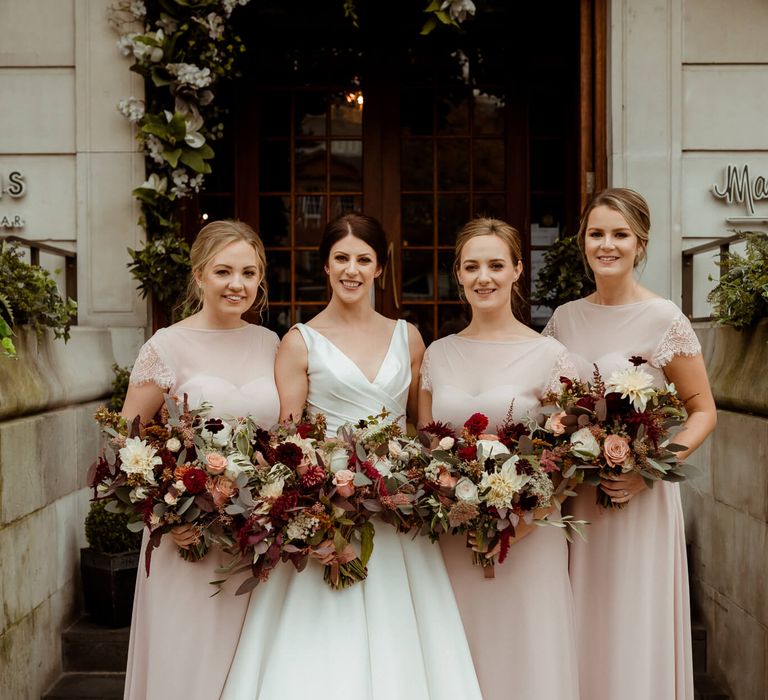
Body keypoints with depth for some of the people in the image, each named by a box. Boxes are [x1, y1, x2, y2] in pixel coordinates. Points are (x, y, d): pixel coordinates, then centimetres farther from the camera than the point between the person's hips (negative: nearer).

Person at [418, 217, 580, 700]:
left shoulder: (548, 355, -5)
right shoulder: (438, 354, 7)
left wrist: (515, 527, -16)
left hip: (526, 540, -3)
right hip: (450, 541, 3)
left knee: (525, 657, 5)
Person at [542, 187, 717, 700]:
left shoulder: (664, 319, -9)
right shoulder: (566, 318, 5)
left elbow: (704, 412, -5)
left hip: (640, 497, -4)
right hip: (574, 494, 4)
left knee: (633, 626, 5)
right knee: (581, 629, 12)